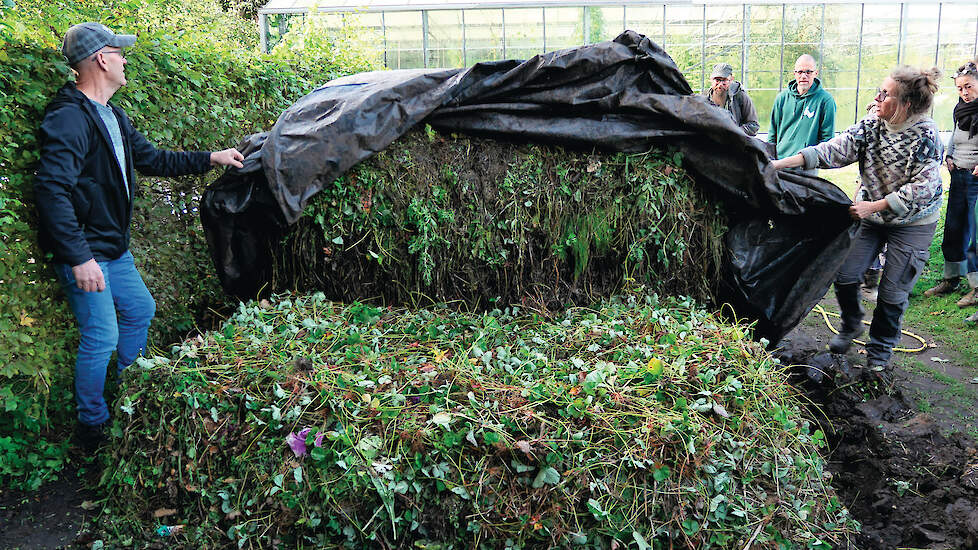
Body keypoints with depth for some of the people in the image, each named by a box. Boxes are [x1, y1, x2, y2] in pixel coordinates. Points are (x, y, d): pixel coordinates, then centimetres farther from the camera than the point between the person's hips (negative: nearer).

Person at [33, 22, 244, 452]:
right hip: (85, 254, -10)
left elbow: (152, 159, 22)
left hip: (115, 248, 10)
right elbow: (51, 189, -28)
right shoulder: (69, 117, -21)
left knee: (140, 310, 22)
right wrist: (79, 257, -31)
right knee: (102, 336, -5)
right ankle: (92, 427, 13)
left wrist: (211, 159, 21)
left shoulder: (113, 117, 11)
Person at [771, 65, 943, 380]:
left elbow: (922, 189, -23)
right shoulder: (871, 127, -6)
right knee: (844, 275, -1)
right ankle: (851, 325, 30)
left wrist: (872, 206, -28)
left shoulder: (926, 136, -19)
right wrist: (782, 163, -26)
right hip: (870, 216, 4)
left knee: (892, 294, 1)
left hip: (912, 223, -4)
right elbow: (832, 150, -15)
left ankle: (878, 356, 21)